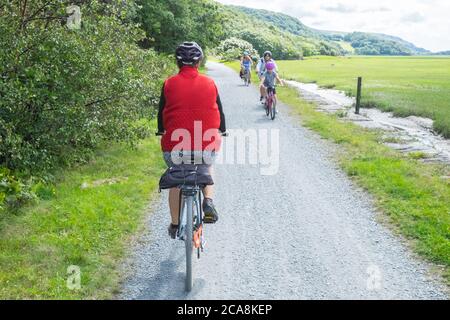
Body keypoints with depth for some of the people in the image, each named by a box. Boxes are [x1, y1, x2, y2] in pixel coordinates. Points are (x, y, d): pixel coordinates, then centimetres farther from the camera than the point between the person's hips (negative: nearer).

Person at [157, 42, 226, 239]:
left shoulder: (169, 84, 2)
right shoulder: (209, 84, 3)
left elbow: (161, 112, 13)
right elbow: (219, 112, 14)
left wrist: (162, 132, 33)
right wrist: (222, 131, 34)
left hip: (175, 145, 0)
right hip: (206, 145, 0)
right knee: (207, 168, 34)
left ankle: (175, 225, 33)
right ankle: (208, 202, 11)